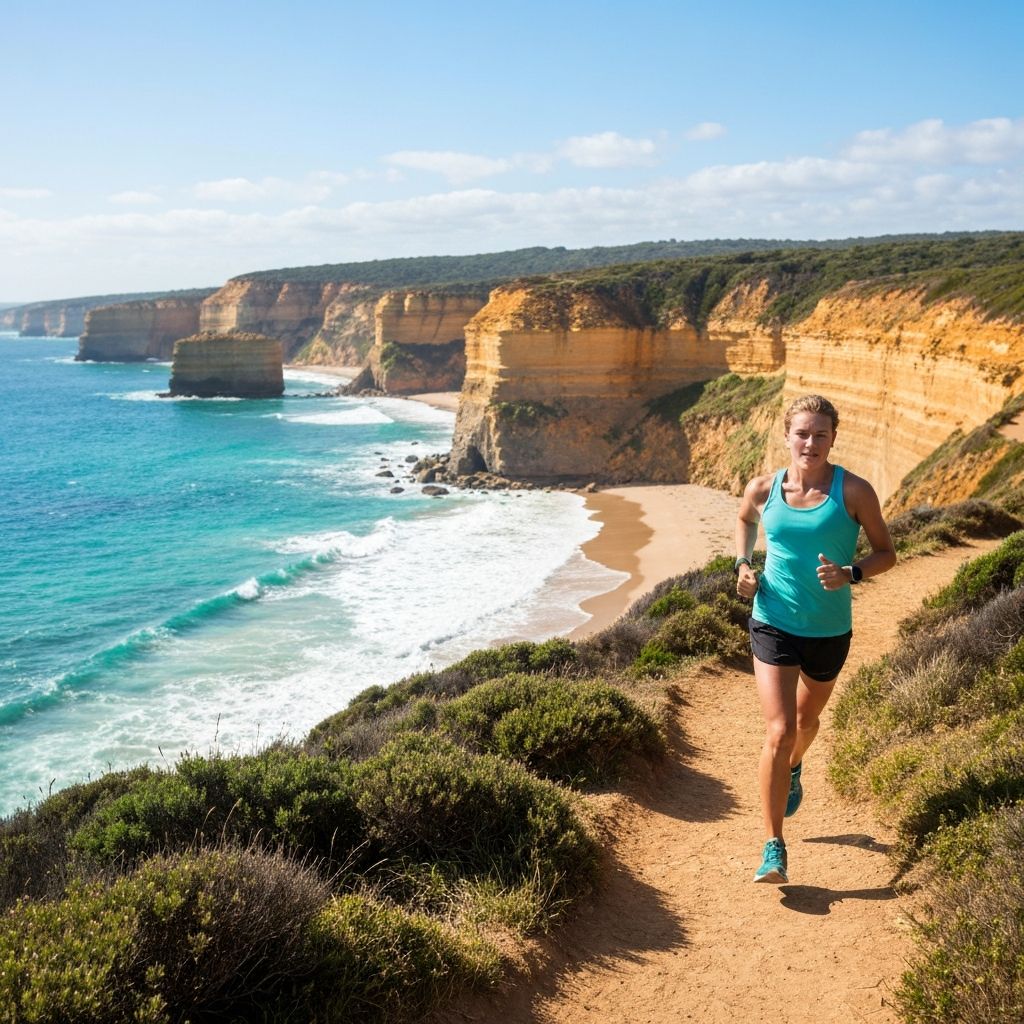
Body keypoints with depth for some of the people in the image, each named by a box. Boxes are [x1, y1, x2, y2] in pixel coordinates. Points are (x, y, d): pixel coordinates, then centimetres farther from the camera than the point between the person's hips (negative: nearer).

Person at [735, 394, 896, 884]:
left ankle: (793, 769, 61)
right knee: (778, 732, -12)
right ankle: (773, 847, -3)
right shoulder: (764, 488, -6)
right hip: (774, 625, -1)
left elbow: (886, 553, -4)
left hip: (829, 631, 1)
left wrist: (850, 574, -24)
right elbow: (745, 519, 17)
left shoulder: (854, 491, -12)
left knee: (806, 719, 25)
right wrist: (743, 564, 0)